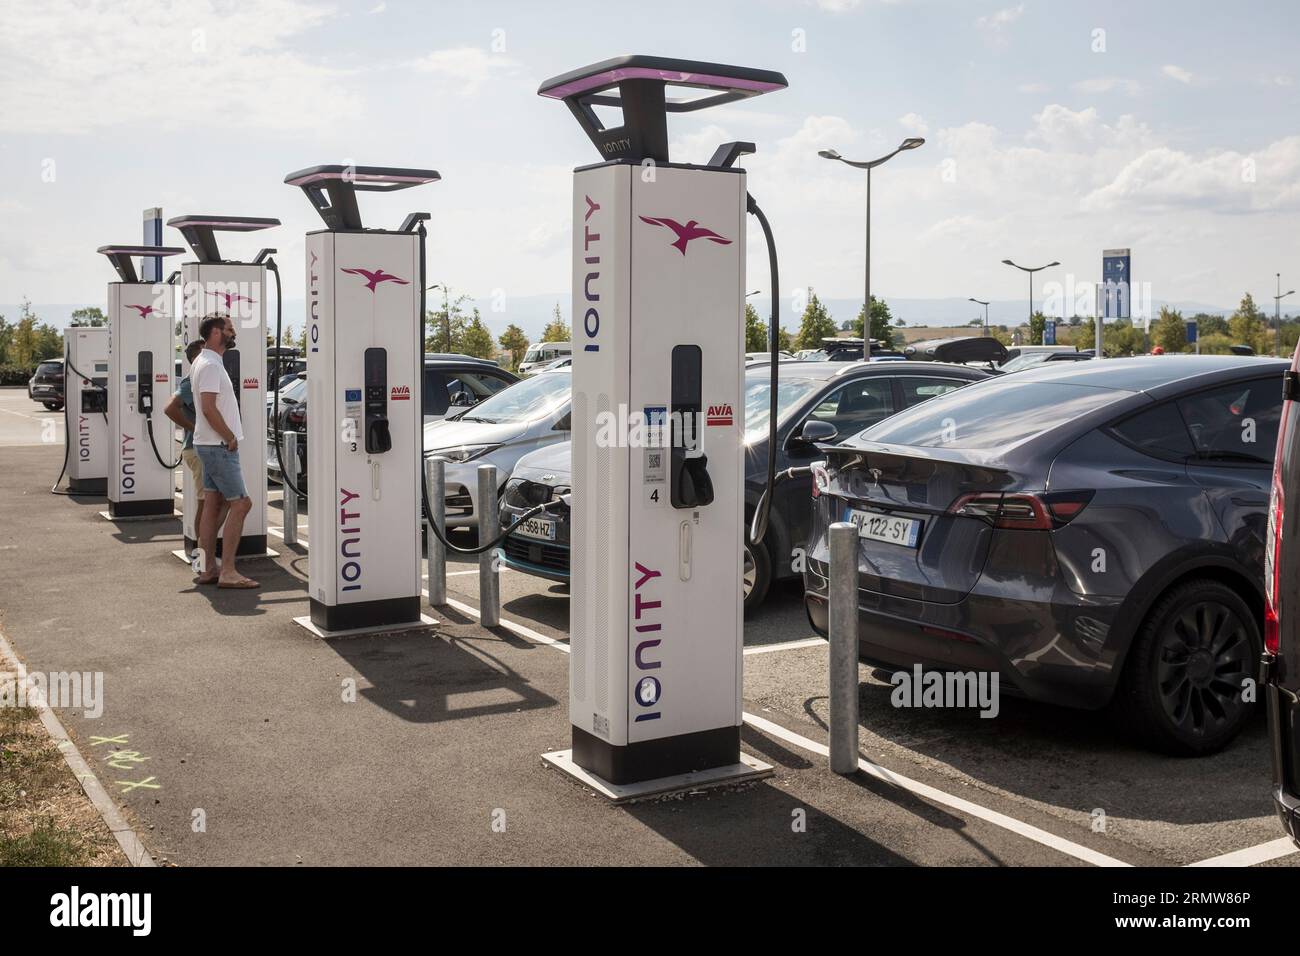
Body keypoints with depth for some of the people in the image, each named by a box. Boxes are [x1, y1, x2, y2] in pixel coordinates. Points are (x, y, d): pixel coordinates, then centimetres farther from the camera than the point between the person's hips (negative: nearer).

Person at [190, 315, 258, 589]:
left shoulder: (206, 362, 16)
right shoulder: (210, 365, -17)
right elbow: (209, 407, -24)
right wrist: (231, 438, -16)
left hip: (211, 445, 10)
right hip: (219, 446, -10)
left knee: (213, 505, 11)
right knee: (241, 504, -10)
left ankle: (209, 569, 14)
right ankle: (227, 572, -10)